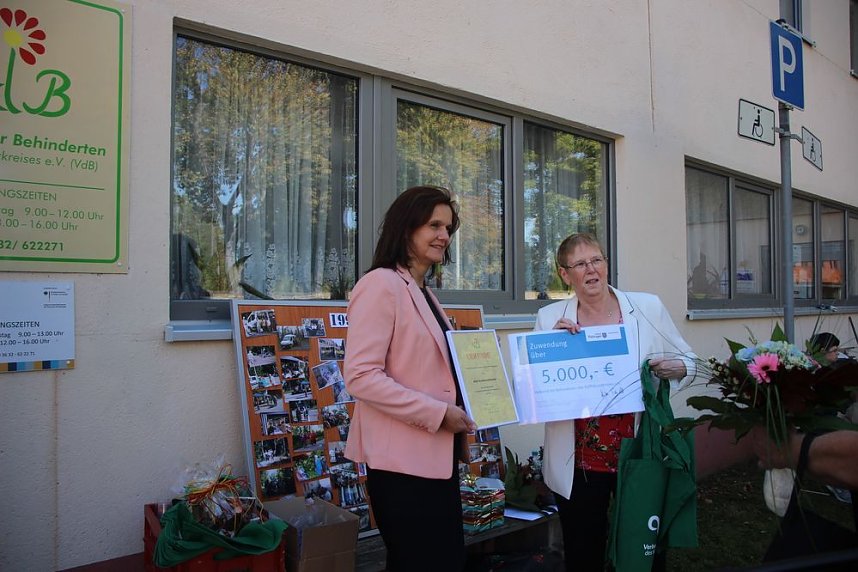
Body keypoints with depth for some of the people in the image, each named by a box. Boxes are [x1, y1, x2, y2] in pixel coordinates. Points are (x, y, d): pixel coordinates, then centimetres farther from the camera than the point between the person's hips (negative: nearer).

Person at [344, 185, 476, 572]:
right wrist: (438, 413, -20)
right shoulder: (381, 284, -14)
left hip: (436, 456, 9)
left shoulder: (424, 293, 16)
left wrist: (460, 409, 10)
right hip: (403, 460, -9)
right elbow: (361, 377, -22)